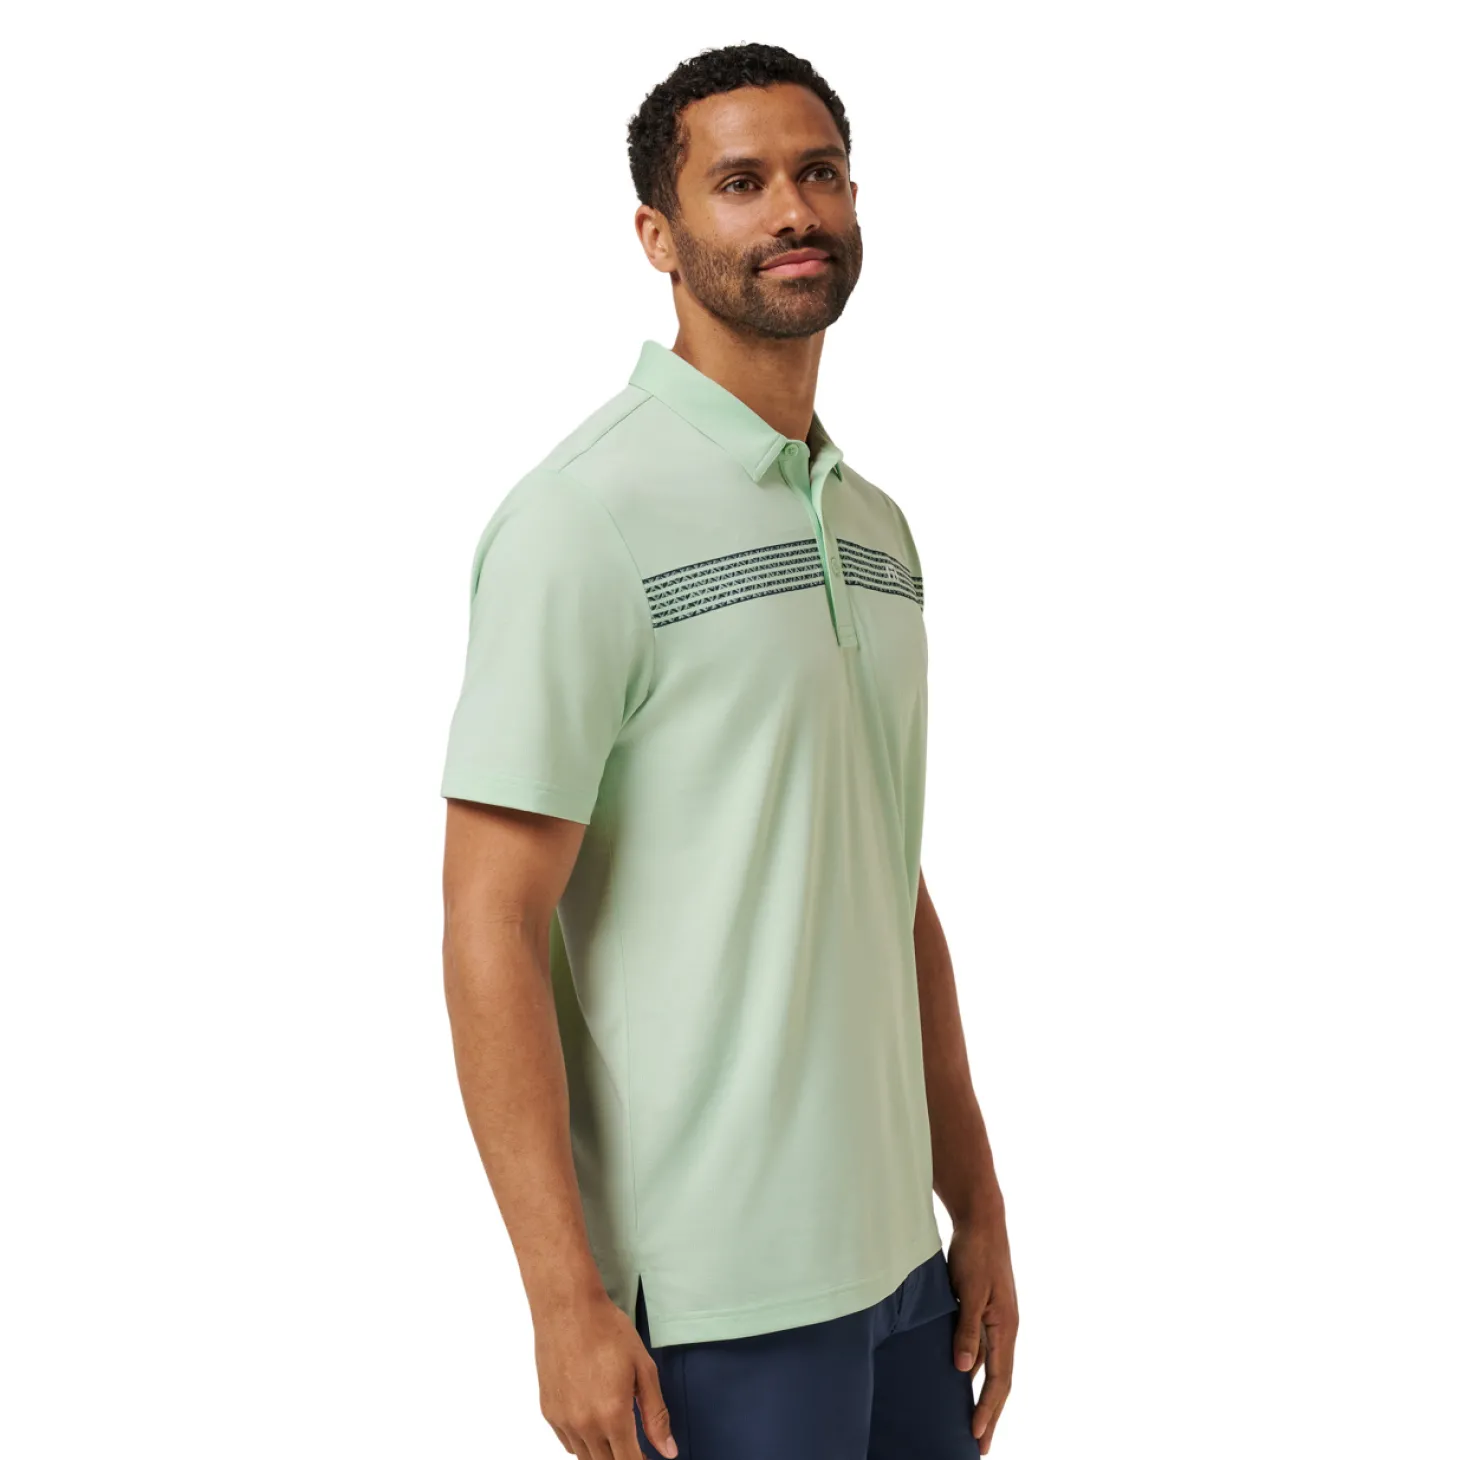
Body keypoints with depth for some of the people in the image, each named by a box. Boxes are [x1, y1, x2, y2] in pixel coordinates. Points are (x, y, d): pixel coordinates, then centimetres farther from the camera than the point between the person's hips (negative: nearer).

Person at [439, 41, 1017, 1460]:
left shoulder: (876, 528, 11)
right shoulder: (585, 516, -13)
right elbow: (491, 927, -15)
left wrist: (980, 1210, 13)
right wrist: (566, 1300, -17)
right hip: (710, 1295, -7)